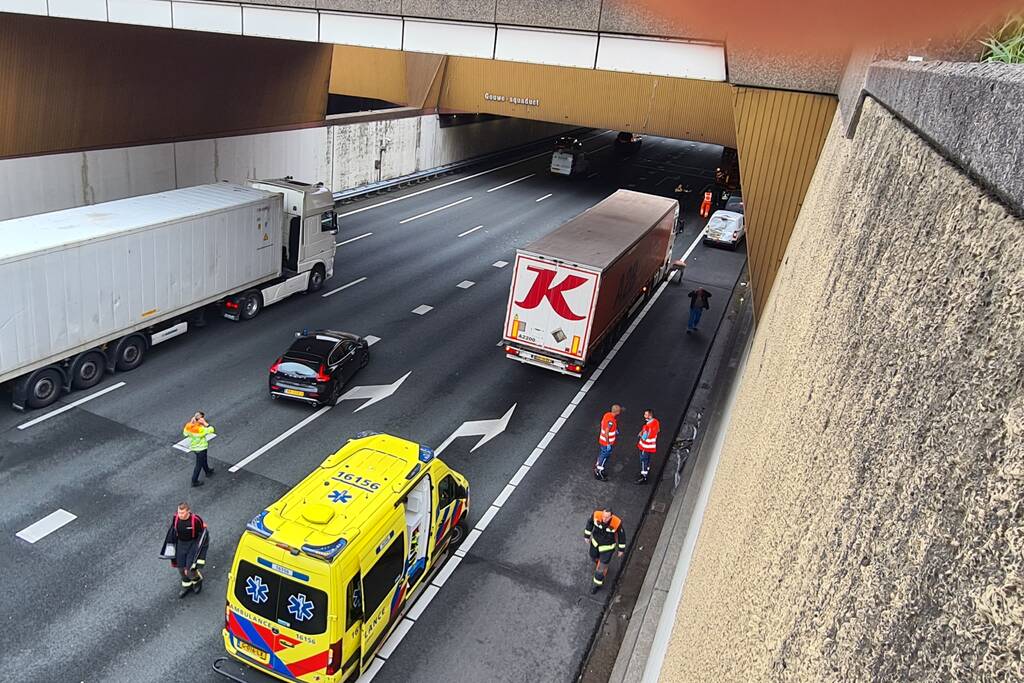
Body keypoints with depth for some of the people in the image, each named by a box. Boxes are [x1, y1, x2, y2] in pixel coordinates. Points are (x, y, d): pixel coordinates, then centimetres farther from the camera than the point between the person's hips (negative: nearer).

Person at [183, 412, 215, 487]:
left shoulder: (189, 426, -13)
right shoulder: (200, 429, -33)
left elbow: (185, 433, 5)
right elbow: (211, 430, -26)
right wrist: (205, 423, -26)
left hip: (193, 447, 8)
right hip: (200, 448, -8)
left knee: (203, 460, 30)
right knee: (199, 465, 8)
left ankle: (207, 471, 53)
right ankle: (194, 481, 17)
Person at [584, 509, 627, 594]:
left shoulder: (616, 523, -36)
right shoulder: (597, 514, -30)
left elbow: (621, 534, -16)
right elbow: (590, 522, -7)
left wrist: (621, 549, -3)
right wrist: (587, 535, 3)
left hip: (608, 546, -3)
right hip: (595, 541, 4)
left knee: (601, 567, 10)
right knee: (594, 557, 30)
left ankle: (597, 584, 40)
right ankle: (603, 565, 66)